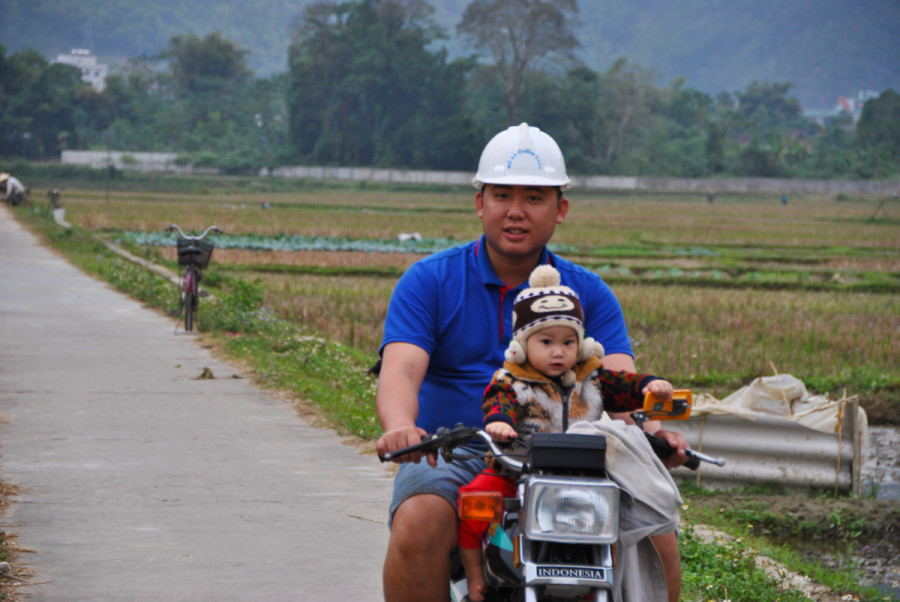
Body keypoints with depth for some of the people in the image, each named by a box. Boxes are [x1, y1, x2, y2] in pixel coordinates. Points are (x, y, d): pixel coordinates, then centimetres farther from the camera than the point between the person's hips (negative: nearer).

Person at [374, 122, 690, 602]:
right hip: (452, 460, -2)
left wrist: (648, 428, -27)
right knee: (418, 524, -34)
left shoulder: (589, 293, 11)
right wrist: (400, 428, -35)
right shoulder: (429, 280, 3)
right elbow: (399, 373, -11)